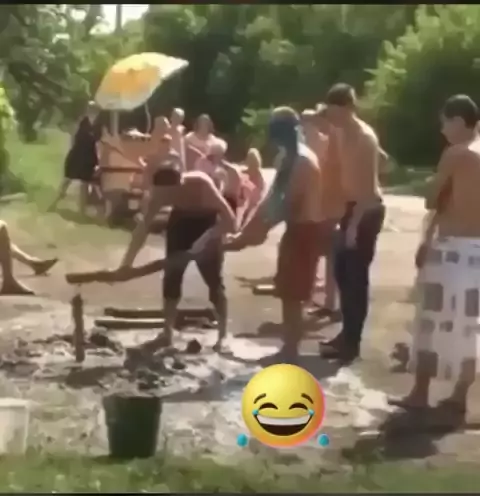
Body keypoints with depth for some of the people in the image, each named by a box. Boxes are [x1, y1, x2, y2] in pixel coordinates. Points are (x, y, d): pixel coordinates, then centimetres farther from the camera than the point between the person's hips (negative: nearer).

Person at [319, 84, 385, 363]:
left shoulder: (364, 137, -18)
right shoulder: (344, 135, 10)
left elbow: (368, 185, -22)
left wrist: (354, 223, -25)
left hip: (368, 211, -9)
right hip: (352, 207, 9)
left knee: (356, 276, -6)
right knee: (343, 271, 13)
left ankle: (351, 342, 1)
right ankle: (347, 334, 24)